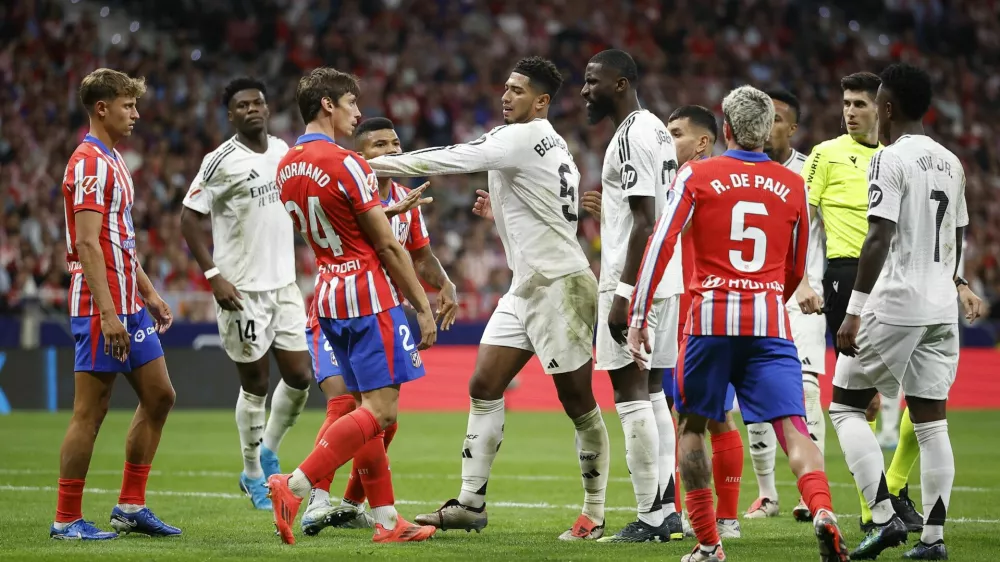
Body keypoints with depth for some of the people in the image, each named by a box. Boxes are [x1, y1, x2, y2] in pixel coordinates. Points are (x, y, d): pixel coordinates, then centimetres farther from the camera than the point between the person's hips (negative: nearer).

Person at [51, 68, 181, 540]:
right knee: (90, 411, -6)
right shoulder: (90, 163, -14)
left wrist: (149, 294, 24)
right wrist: (108, 313, -26)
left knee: (158, 397, 11)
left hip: (130, 306, 10)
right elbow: (87, 243, -21)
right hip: (101, 308, -10)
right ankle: (66, 519, 1)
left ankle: (131, 506, 17)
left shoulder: (112, 161, 17)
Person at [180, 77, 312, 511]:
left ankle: (268, 454, 26)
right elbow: (190, 218, -11)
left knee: (299, 376, 3)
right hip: (242, 290, -6)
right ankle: (254, 475, 16)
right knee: (255, 383, 0)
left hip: (284, 282, 6)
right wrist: (213, 276, -18)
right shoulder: (221, 161, -12)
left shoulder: (283, 150, 8)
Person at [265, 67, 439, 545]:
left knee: (368, 407, 12)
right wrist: (423, 307, -6)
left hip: (329, 296, 9)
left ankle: (386, 520, 12)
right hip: (369, 295, -9)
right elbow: (387, 245, -13)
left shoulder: (286, 168, 9)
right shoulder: (346, 164, -16)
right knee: (381, 411, -9)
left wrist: (388, 207, 31)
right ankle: (294, 486, -18)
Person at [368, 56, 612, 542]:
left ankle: (594, 514, 5)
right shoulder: (547, 143, 14)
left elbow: (448, 160, -17)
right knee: (484, 385, 4)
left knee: (578, 402, -2)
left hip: (559, 285, -10)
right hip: (526, 286, 10)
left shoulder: (523, 138, -14)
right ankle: (471, 503, 6)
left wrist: (373, 164, -13)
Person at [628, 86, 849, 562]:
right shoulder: (793, 186, 11)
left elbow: (660, 244, -5)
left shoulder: (696, 176, 3)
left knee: (691, 425, 15)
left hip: (711, 319, -1)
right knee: (792, 428, -6)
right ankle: (823, 513, -33)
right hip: (770, 324, 1)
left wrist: (637, 317, -3)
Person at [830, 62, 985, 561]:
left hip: (895, 305, -7)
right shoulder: (951, 163, 13)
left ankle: (885, 517, -8)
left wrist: (854, 312, -19)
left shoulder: (891, 159, -10)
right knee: (931, 421, 8)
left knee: (845, 405, 4)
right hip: (941, 308, 7)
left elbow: (879, 239, -18)